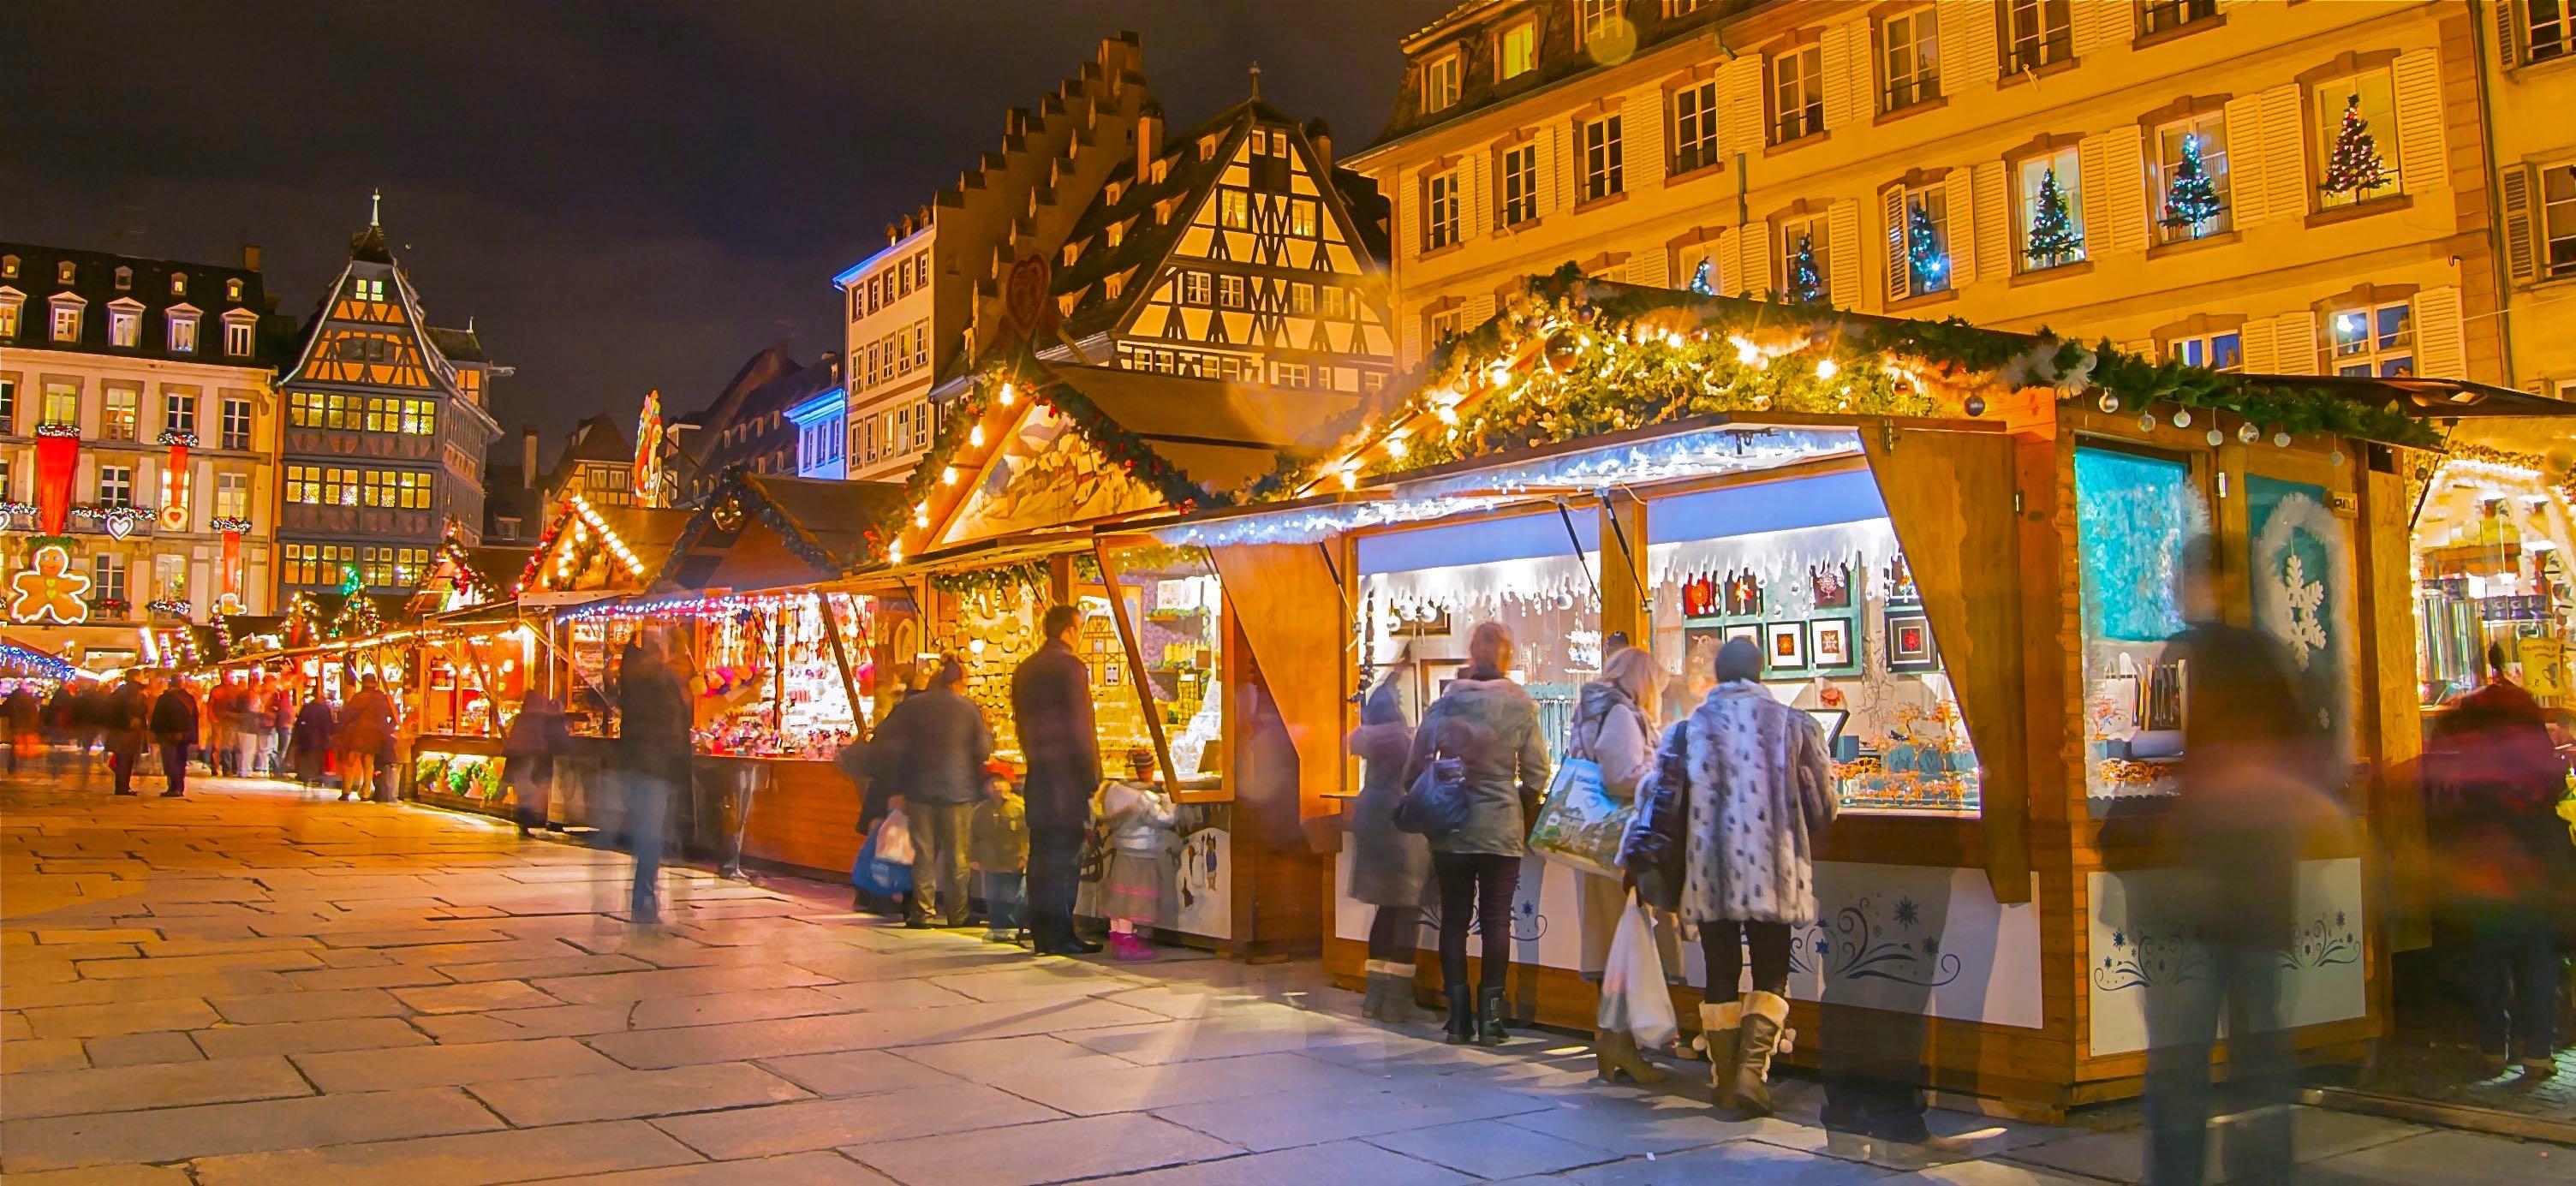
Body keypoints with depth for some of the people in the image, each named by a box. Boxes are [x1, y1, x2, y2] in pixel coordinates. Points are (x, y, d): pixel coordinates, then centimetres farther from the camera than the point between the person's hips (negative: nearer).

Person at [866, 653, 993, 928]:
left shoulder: (912, 706, 0)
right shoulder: (969, 708, -4)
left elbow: (887, 743, 0)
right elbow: (983, 751, -1)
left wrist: (881, 778, 13)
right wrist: (989, 732, 19)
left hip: (920, 789, 1)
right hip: (957, 791, -1)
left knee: (923, 853, 8)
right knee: (956, 855, 7)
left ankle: (922, 913, 6)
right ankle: (957, 914, 10)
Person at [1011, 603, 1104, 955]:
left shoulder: (1024, 670, 13)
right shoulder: (1071, 666, -11)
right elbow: (1081, 726, -13)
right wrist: (1093, 776, -8)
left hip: (1038, 772, 7)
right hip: (1068, 772, -7)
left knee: (1040, 854, 9)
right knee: (1066, 857, -4)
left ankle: (1041, 933, 13)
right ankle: (1061, 935, -3)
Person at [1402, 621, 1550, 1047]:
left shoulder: (1443, 704, 0)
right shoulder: (1520, 706, -4)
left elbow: (1414, 768, 1)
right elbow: (1537, 774, -4)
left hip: (1450, 828, 2)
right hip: (1502, 829, -1)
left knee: (1454, 919, 8)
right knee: (1496, 920, 4)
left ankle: (1458, 1017, 9)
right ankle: (1489, 1017, 4)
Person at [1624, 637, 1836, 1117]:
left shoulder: (1689, 728, 2)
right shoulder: (1794, 725, 1)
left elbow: (1664, 801, -3)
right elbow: (1823, 806, 4)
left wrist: (1645, 860, 3)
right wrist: (1802, 844, 21)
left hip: (1710, 872, 1)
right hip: (1774, 872, -1)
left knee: (1721, 976, 11)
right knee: (1770, 975, 8)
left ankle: (1724, 1077, 16)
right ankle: (1753, 1068, -9)